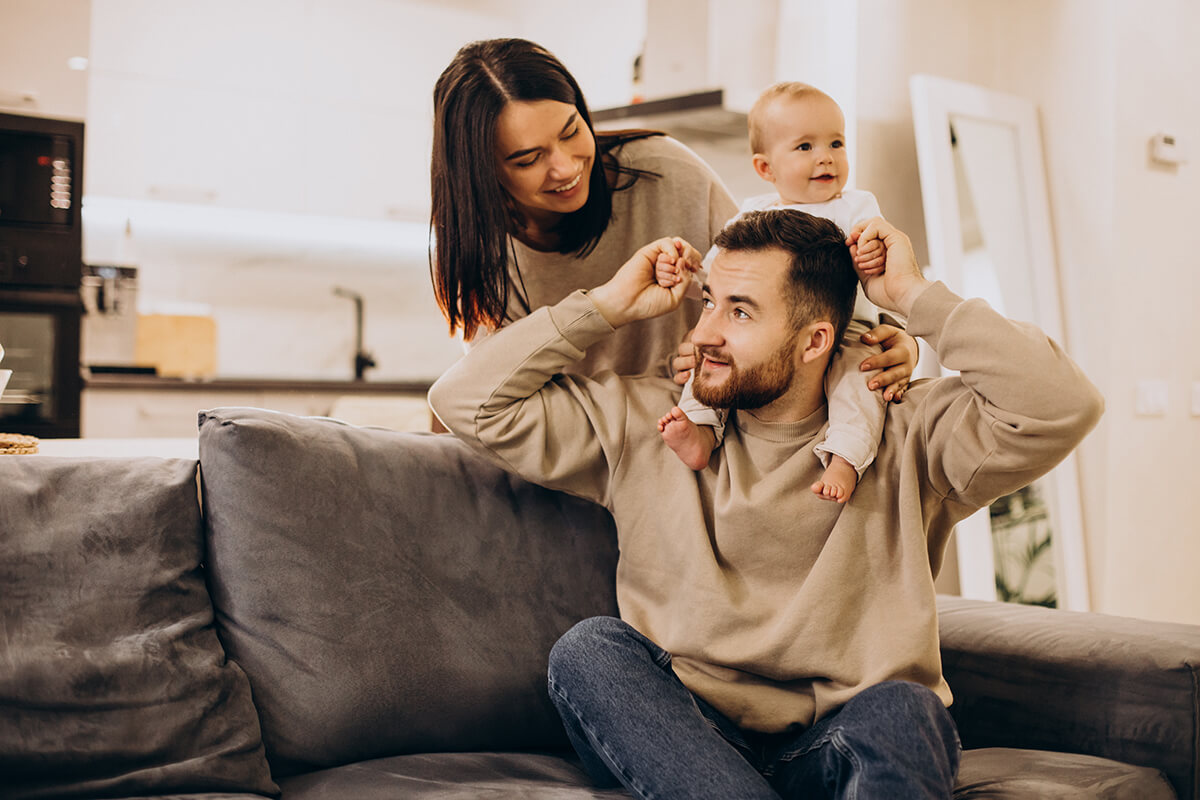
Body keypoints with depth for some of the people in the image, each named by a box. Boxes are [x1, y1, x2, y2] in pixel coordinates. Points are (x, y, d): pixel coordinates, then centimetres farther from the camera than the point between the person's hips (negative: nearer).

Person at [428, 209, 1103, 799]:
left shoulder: (903, 438, 4)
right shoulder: (642, 426, 10)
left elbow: (1060, 408, -11)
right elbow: (469, 403, 8)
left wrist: (916, 298, -5)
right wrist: (607, 307, 6)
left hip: (846, 741, -1)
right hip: (683, 741, 2)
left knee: (900, 711, -34)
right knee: (591, 650, -28)